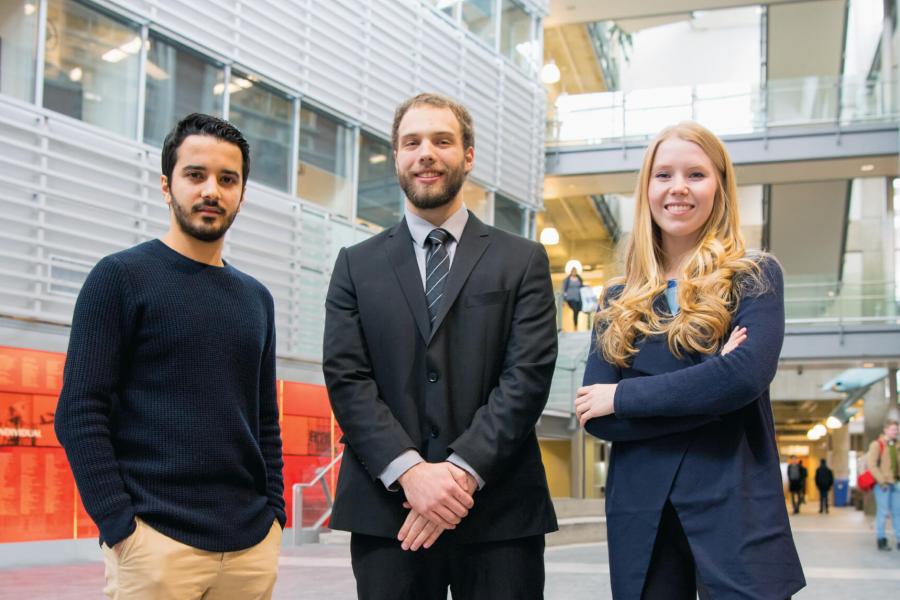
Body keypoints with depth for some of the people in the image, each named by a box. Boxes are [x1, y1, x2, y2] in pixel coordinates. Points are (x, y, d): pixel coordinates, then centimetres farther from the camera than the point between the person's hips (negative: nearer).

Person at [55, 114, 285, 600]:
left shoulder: (256, 299, 13)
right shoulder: (121, 276, -3)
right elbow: (79, 413, -9)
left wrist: (274, 513, 6)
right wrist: (121, 528, -15)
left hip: (251, 545, 5)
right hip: (158, 541, -5)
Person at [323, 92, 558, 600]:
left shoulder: (523, 261, 8)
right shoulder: (357, 265, 11)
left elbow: (528, 375, -3)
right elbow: (346, 378, 1)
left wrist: (463, 471, -15)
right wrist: (409, 471, -13)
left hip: (499, 511, -1)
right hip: (386, 510, 1)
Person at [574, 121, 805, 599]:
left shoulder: (755, 277, 3)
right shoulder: (619, 300, 10)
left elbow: (748, 373, -16)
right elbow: (594, 415, -1)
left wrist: (624, 396, -11)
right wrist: (708, 394, -12)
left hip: (736, 509, -3)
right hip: (640, 516, 3)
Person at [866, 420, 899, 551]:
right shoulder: (877, 444, -7)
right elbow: (871, 465, -14)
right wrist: (882, 481, -16)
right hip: (882, 484, -7)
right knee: (883, 512, -4)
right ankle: (881, 540, 4)